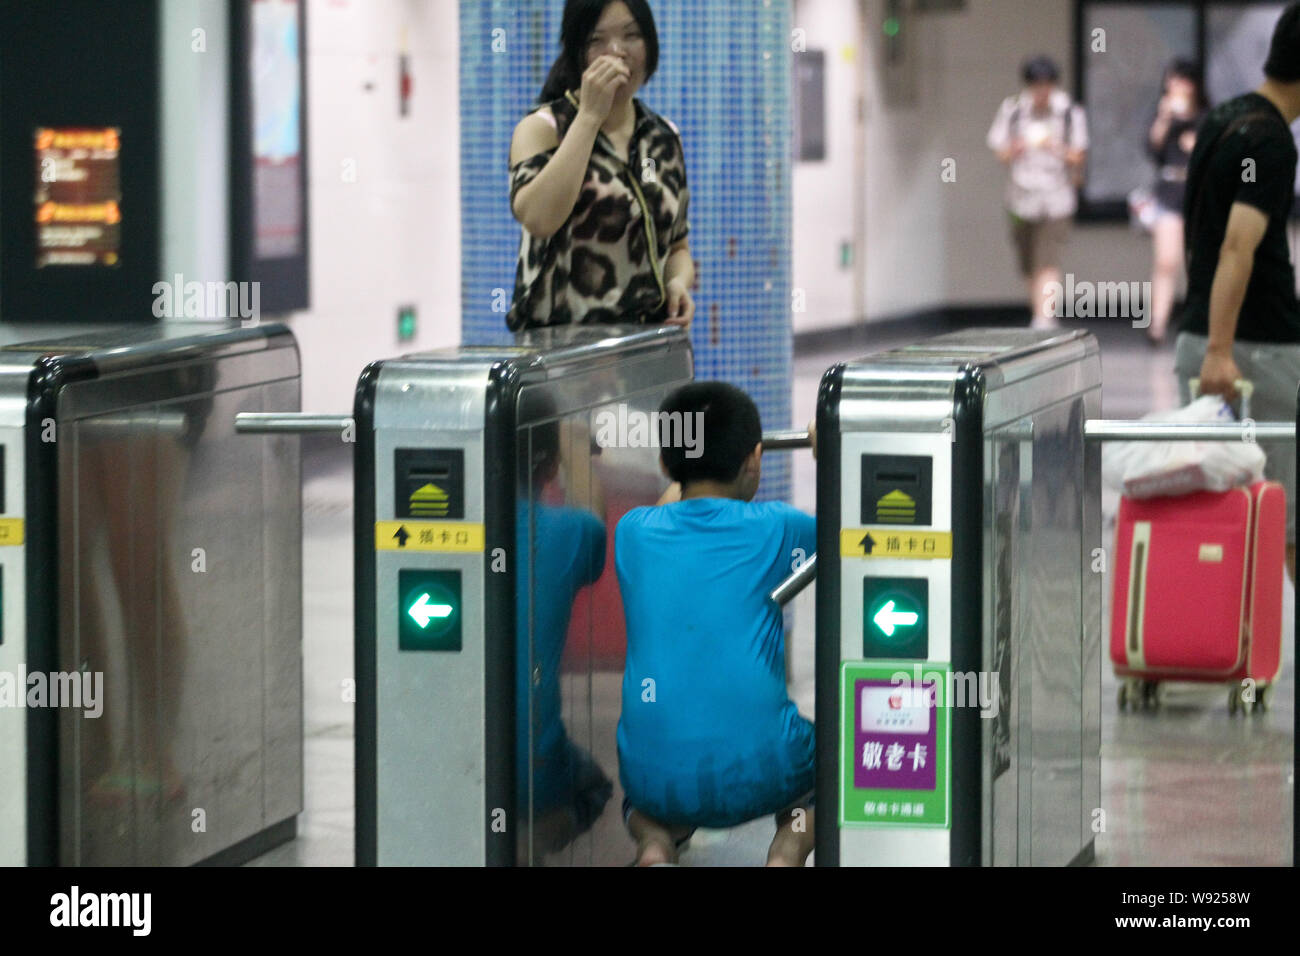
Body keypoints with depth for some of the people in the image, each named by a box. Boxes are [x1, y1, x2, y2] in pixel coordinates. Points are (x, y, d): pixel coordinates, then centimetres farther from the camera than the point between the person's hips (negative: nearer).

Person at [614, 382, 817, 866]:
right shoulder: (772, 528, -1)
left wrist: (684, 468, 47)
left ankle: (654, 845, 3)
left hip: (655, 783, 2)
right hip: (758, 777, -2)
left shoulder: (636, 532, 6)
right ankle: (787, 852, 2)